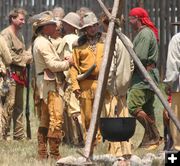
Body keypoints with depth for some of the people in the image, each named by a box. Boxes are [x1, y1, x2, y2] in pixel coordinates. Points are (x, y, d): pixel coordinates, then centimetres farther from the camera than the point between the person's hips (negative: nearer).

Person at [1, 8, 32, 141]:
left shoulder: (20, 35, 19)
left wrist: (28, 56, 3)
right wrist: (23, 60, -11)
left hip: (20, 74, 9)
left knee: (19, 105, 11)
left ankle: (19, 134, 16)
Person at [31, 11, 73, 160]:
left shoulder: (40, 41, 19)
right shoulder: (43, 43, -13)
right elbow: (52, 65, -18)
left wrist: (62, 61, 4)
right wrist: (67, 63, -4)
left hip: (45, 84, 11)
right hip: (51, 83, -11)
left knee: (45, 119, 12)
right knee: (56, 119, -11)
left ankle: (42, 153, 14)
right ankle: (54, 154, -12)